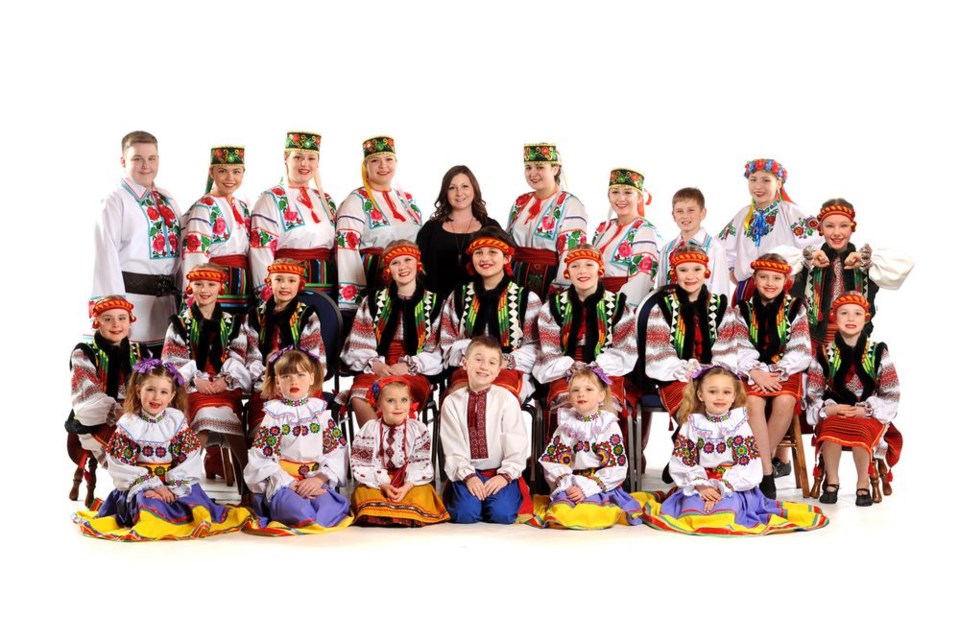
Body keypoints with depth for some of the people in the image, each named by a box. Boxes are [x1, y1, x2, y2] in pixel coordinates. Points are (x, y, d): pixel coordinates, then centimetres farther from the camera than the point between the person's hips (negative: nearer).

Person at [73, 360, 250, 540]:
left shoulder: (177, 420, 1)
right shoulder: (128, 424, -2)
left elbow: (189, 460, -3)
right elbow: (122, 467, -7)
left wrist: (174, 489, -17)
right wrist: (153, 485, -16)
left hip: (173, 483, 2)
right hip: (140, 484, -1)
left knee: (194, 496, -24)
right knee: (149, 503, -31)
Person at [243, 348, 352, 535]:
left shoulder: (320, 411, 11)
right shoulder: (274, 414, 4)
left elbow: (336, 450, 4)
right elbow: (264, 457, -4)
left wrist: (319, 479, -12)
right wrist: (290, 484, -14)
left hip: (316, 480, 2)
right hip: (282, 480, -2)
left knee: (328, 504, -30)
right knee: (293, 504, -34)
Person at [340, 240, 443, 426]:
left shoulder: (434, 303, 11)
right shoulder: (374, 301, 17)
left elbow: (439, 353, 6)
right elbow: (358, 344, 11)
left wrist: (410, 365, -9)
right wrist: (373, 363, -9)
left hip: (415, 374, -2)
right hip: (375, 371, 2)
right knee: (358, 398, -34)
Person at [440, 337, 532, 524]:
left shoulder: (507, 399, -3)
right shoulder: (452, 402, 0)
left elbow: (516, 443, -5)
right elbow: (453, 447, -3)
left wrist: (506, 475, -15)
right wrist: (468, 475, -15)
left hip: (500, 472, 0)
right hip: (467, 472, 1)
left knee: (502, 514, -24)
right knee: (465, 514, -24)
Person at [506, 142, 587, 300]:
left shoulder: (570, 205, -8)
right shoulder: (520, 203, 12)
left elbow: (571, 255, -15)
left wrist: (557, 294, -20)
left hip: (549, 281, -6)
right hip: (517, 280, 6)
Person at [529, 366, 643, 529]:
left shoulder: (609, 426, 2)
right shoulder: (565, 426, 11)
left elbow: (616, 468, -6)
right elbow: (552, 462, 5)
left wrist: (587, 488, -14)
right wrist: (567, 485, -12)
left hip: (600, 487, -2)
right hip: (569, 487, 2)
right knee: (561, 508, -28)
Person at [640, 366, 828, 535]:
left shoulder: (739, 423, 0)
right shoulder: (693, 424, 4)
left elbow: (746, 466, -7)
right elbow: (683, 462, -1)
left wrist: (722, 488, -16)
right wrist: (700, 486, -14)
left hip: (733, 486, -1)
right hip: (699, 485, 1)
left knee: (724, 511, -32)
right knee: (692, 510, -28)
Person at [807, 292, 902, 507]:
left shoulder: (878, 351, 3)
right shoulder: (825, 353, 5)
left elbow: (892, 395, 1)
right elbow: (812, 395, 4)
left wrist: (865, 410, -13)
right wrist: (831, 409, -16)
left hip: (870, 414, -1)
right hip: (835, 413, 1)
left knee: (861, 432, -35)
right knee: (830, 431, -33)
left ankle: (863, 482, -11)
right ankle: (831, 479, -10)